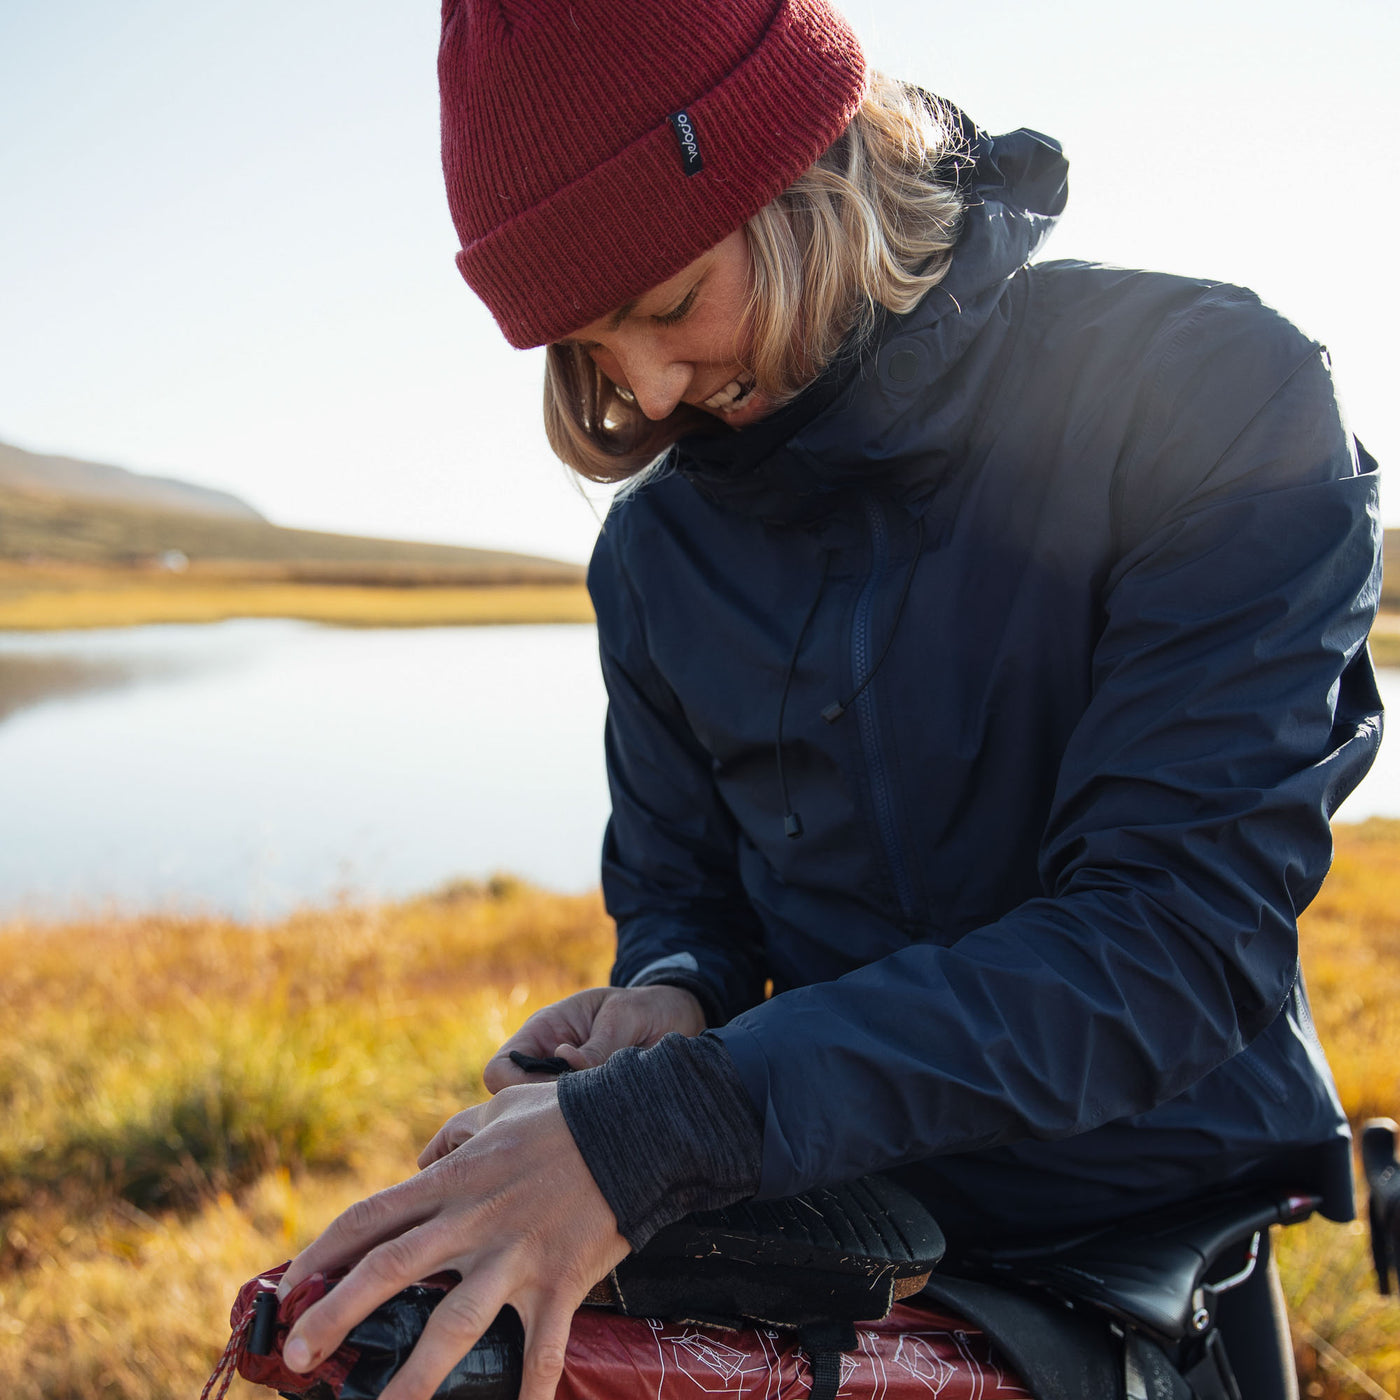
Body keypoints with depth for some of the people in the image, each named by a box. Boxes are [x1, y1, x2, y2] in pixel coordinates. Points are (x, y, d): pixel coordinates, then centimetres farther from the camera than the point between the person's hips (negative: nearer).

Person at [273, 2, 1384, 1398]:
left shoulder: (1209, 395, -19)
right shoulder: (654, 546, -3)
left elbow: (1182, 931, -28)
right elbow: (678, 882, 7)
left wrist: (667, 1124, -35)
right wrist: (669, 998, -18)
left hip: (1142, 1227, -3)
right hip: (829, 1240, 4)